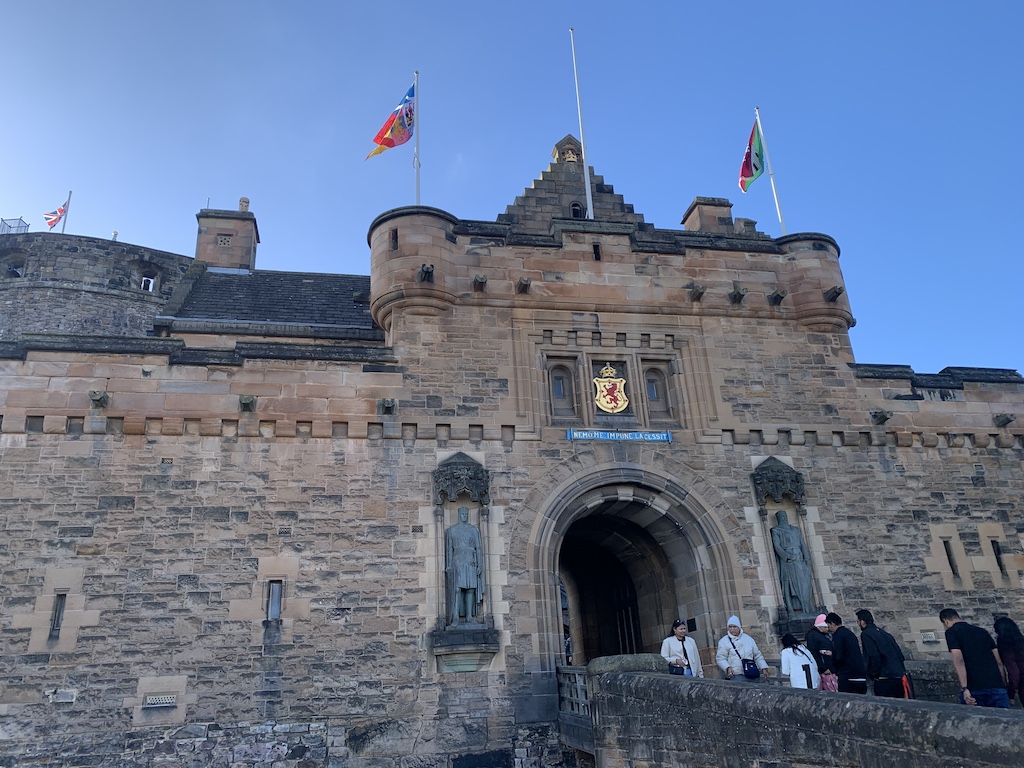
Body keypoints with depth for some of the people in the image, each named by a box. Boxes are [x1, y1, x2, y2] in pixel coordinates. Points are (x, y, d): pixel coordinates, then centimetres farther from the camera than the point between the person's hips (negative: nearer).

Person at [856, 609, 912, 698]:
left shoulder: (866, 634, -7)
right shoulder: (883, 632, 16)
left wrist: (873, 675, -5)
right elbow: (900, 655, 18)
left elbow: (873, 657, -16)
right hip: (901, 677, 8)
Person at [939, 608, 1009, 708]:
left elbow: (959, 661, -10)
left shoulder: (951, 632, 3)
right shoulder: (982, 631, 21)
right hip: (997, 687, 5)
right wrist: (1004, 687, 20)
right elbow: (999, 662, 17)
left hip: (974, 689, -5)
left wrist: (964, 688, -14)